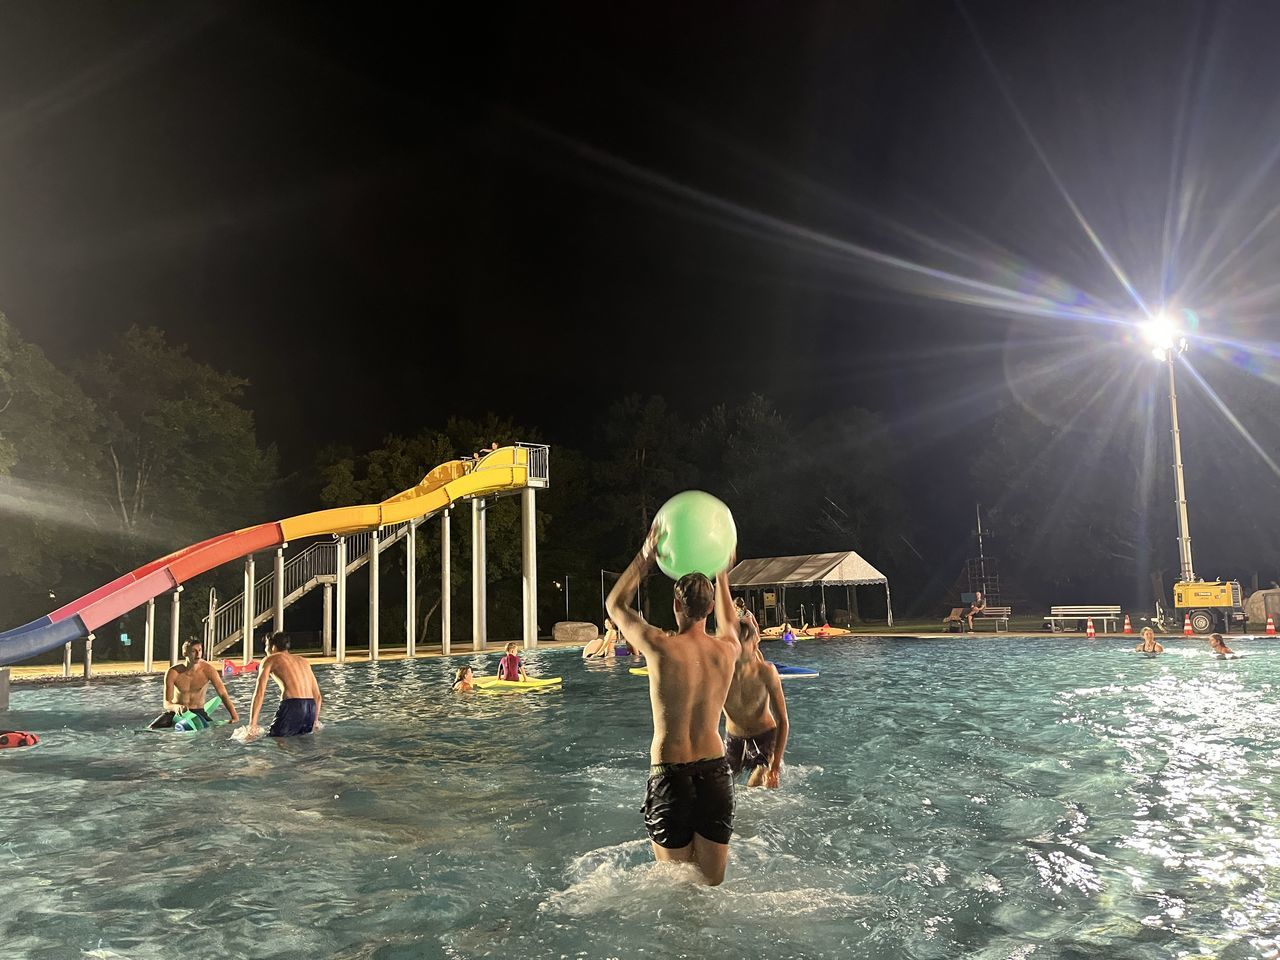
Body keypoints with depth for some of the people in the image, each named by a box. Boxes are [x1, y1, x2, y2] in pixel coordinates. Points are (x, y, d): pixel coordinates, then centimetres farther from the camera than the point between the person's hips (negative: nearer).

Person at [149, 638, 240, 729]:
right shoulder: (173, 672, -17)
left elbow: (223, 694, -16)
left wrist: (235, 717, -28)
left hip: (198, 712, 1)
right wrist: (176, 707, -44)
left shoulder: (207, 669, -16)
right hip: (177, 712, -1)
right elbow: (167, 703, -18)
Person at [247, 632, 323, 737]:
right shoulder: (303, 661, 28)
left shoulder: (269, 660, 14)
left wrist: (252, 724, -1)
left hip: (292, 706, -5)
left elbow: (259, 693, 2)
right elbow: (318, 696, 26)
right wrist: (315, 721, 32)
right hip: (311, 708, 5)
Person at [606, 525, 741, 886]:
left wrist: (645, 557, 10)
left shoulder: (661, 647, -13)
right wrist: (722, 577, 35)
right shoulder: (727, 650, -2)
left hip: (670, 773, -3)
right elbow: (729, 624, 26)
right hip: (716, 771, 4)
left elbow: (615, 604, 6)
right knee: (712, 884, 13)